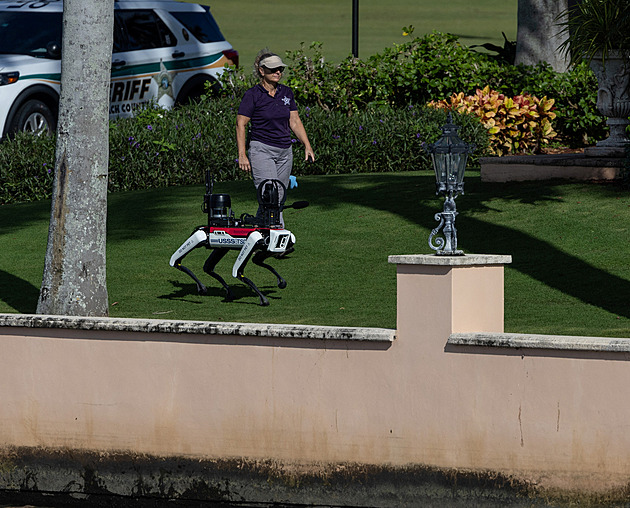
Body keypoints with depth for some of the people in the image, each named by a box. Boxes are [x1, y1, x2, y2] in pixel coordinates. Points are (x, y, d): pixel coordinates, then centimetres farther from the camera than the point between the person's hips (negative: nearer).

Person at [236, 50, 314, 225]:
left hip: (285, 152, 6)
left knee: (278, 198, 5)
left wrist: (307, 146, 5)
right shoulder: (252, 95, -7)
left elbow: (295, 121, 14)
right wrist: (242, 155, -12)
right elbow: (241, 125, -6)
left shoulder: (286, 93, 10)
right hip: (261, 150, -6)